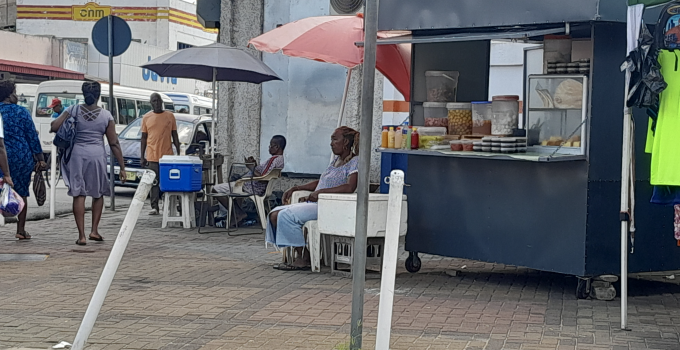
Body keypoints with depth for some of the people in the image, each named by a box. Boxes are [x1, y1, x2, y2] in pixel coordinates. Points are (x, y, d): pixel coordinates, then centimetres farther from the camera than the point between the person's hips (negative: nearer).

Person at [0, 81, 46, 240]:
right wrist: (40, 159, 3)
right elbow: (32, 137, -1)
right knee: (22, 193, 9)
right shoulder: (22, 112, -3)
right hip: (22, 157, -1)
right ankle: (21, 230, 11)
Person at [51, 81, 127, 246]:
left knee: (78, 195, 3)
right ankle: (94, 231, 14)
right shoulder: (106, 115, 0)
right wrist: (122, 167, 5)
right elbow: (114, 143, 0)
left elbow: (54, 127, -6)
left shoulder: (73, 110, -1)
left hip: (77, 154, 0)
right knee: (98, 194, 18)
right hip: (97, 155, 0)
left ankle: (81, 235, -1)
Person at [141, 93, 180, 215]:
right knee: (153, 183, -1)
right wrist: (142, 157, 5)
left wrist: (178, 153, 4)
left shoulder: (170, 116, 6)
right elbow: (144, 138, 9)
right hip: (152, 157, 0)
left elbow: (175, 136, 9)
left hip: (167, 156, 0)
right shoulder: (146, 117, 7)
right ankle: (154, 207, 0)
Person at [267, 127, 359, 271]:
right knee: (275, 214, -1)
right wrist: (296, 188, 20)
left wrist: (321, 192, -23)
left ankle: (303, 259, -18)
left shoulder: (355, 162, -7)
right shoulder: (336, 160, 21)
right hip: (314, 204, 10)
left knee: (287, 215, -26)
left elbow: (350, 187, -23)